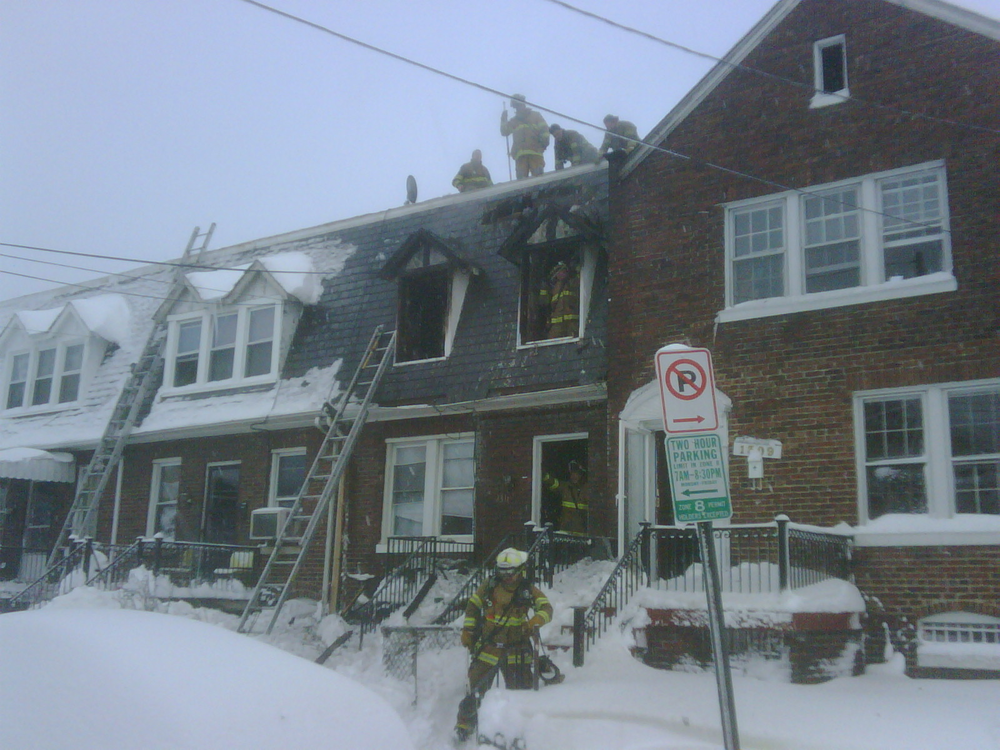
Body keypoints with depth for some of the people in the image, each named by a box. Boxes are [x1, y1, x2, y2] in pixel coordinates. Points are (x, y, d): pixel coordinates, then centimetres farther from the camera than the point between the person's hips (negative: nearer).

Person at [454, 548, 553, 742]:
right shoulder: (489, 587, 1)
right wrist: (467, 631, 5)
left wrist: (536, 620, -34)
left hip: (516, 650, 0)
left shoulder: (529, 591, -2)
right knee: (476, 686, 2)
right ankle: (464, 723, 17)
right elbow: (472, 607, 13)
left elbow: (546, 609, -13)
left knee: (521, 689, 2)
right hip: (488, 646, 0)